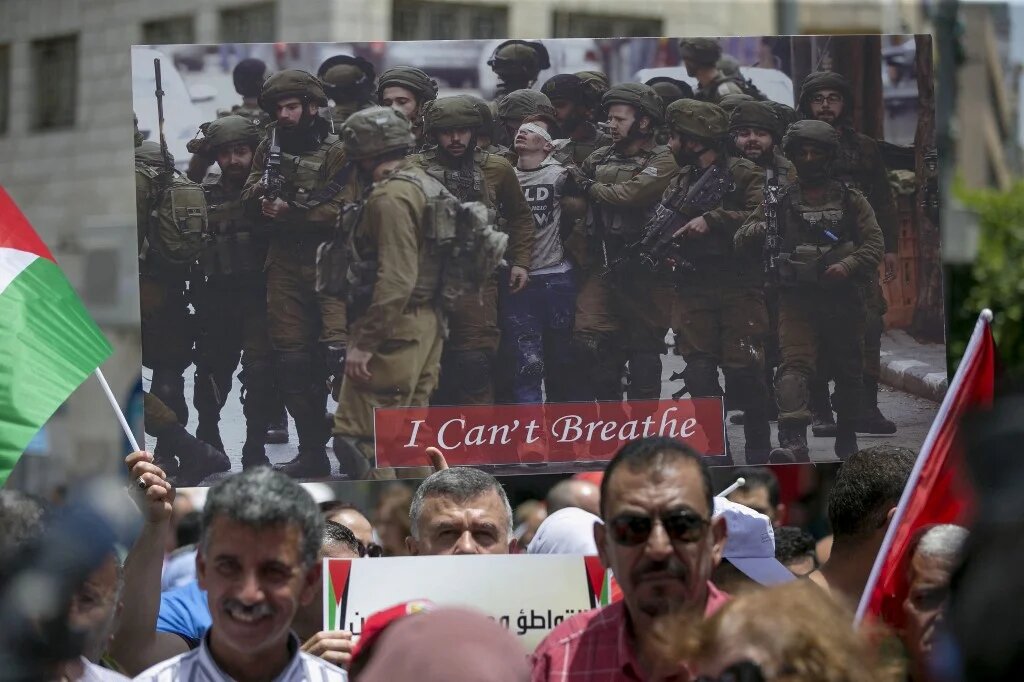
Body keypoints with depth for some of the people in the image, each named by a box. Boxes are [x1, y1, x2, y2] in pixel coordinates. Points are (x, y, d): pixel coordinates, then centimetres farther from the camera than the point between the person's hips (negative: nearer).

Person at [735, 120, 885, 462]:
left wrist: (848, 266, -17)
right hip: (796, 301, -1)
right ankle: (793, 442, -32)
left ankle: (847, 436, 31)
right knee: (794, 365, -19)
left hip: (843, 299, 1)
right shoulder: (780, 201, 11)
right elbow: (742, 240, 8)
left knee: (848, 370, 11)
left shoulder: (850, 200, 10)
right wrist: (761, 229, -16)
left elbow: (873, 242, 2)